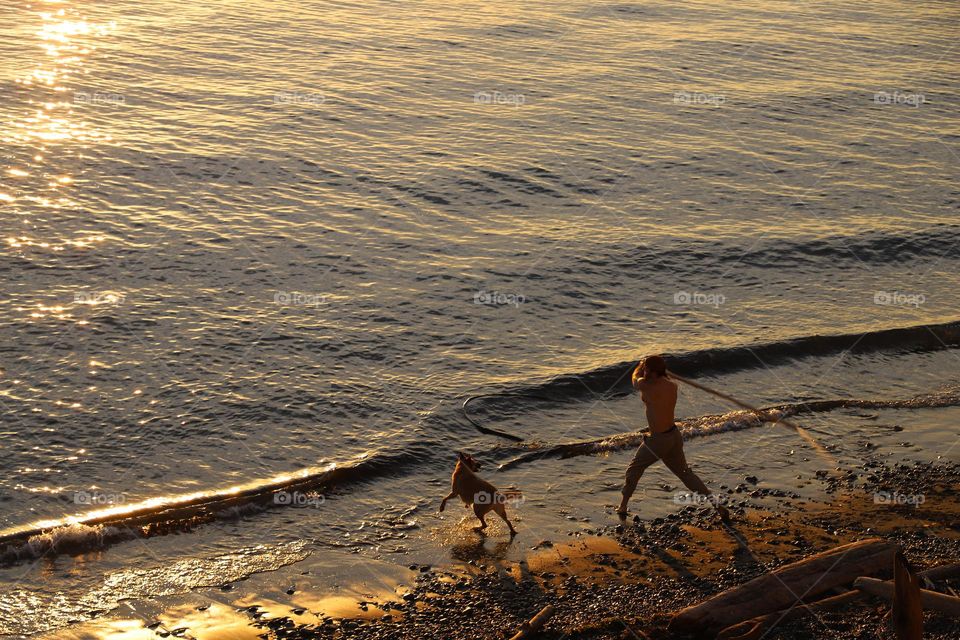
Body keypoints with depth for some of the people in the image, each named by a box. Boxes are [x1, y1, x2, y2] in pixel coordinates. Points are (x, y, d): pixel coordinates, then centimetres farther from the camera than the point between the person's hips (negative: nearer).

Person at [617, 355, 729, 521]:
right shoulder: (672, 386, -2)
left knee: (634, 469, 17)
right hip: (674, 436, 6)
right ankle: (718, 506, 13)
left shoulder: (649, 387, -22)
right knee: (685, 473, 18)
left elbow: (635, 378, 1)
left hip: (658, 440, -6)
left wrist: (641, 365, 18)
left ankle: (622, 507, 25)